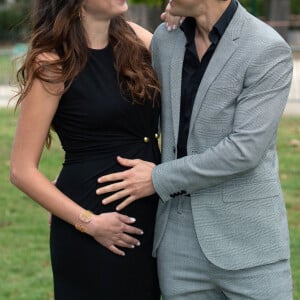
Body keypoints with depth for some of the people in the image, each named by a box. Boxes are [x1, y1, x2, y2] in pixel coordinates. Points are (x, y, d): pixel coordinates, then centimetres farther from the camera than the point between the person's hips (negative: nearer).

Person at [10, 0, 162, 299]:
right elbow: (22, 171, -11)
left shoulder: (133, 38, 5)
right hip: (97, 219, -6)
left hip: (150, 213, 6)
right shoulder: (53, 65, -12)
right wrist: (88, 223, -16)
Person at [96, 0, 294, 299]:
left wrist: (159, 179, -13)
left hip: (246, 237, -6)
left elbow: (245, 149, -20)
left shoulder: (269, 51, -14)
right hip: (179, 234, 6)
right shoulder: (166, 39, 6)